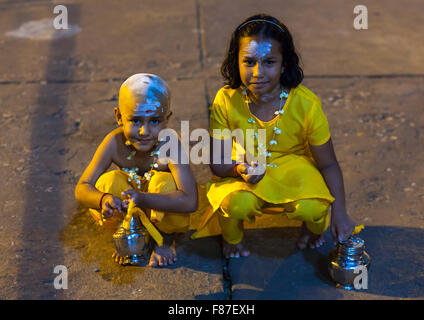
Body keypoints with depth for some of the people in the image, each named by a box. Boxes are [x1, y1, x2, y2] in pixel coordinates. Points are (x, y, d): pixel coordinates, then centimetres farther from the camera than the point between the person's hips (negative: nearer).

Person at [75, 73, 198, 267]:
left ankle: (165, 240, -1)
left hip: (164, 213, -2)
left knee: (163, 182, -32)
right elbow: (82, 188, -22)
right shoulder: (115, 143, -21)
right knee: (108, 182, -25)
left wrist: (143, 199, -52)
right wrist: (104, 200, -46)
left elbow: (190, 201, -39)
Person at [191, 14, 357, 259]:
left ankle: (313, 230, 13)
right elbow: (218, 162, -11)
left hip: (295, 171, 0)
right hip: (245, 174, 0)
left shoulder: (306, 104, -21)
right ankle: (233, 238, 8)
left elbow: (328, 164, -10)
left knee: (312, 208, -29)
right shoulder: (226, 101, -19)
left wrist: (340, 213, -16)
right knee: (236, 204, -32)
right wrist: (239, 169, -34)